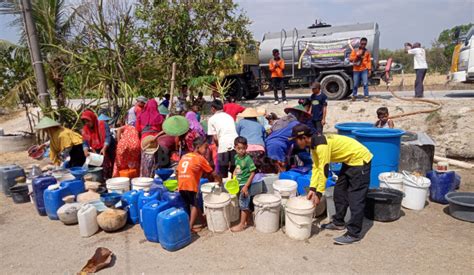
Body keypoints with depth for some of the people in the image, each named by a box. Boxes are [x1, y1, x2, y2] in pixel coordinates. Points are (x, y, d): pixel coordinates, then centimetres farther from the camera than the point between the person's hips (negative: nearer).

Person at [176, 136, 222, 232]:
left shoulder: (184, 156, 17)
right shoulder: (200, 158, 0)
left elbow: (177, 172, 17)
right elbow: (213, 173, 4)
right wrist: (220, 180, 20)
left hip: (181, 186, 7)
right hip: (191, 186, -7)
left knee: (192, 205, 20)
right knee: (194, 205, 9)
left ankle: (203, 221, 31)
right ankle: (190, 227, 5)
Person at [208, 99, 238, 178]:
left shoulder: (212, 119, 10)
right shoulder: (229, 116, 23)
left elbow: (215, 138, 3)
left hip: (224, 145, -4)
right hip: (236, 144, 4)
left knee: (223, 174, 6)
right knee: (235, 171, 12)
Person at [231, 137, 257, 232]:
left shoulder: (248, 159, -20)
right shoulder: (236, 157, 1)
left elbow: (252, 173, -18)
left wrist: (246, 186, -19)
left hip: (244, 184, -7)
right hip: (238, 184, 7)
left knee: (243, 204, 3)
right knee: (245, 203, 20)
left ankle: (242, 224, 15)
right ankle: (249, 219, 37)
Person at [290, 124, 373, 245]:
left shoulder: (321, 145, -29)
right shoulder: (314, 145, 1)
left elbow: (324, 170, -27)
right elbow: (316, 168, 2)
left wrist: (318, 193, -20)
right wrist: (312, 189, -4)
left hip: (360, 159, -10)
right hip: (349, 161, 10)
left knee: (355, 198, -7)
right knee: (339, 192, 14)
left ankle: (354, 234, -1)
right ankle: (338, 222, 27)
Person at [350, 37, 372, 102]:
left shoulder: (367, 52, 8)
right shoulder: (354, 50, 6)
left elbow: (369, 61, 6)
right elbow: (350, 59, 0)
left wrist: (369, 69, -2)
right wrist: (357, 55, -12)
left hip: (364, 70, 0)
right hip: (356, 70, 0)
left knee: (365, 84, -7)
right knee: (355, 84, 5)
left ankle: (366, 96, -1)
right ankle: (354, 95, 22)